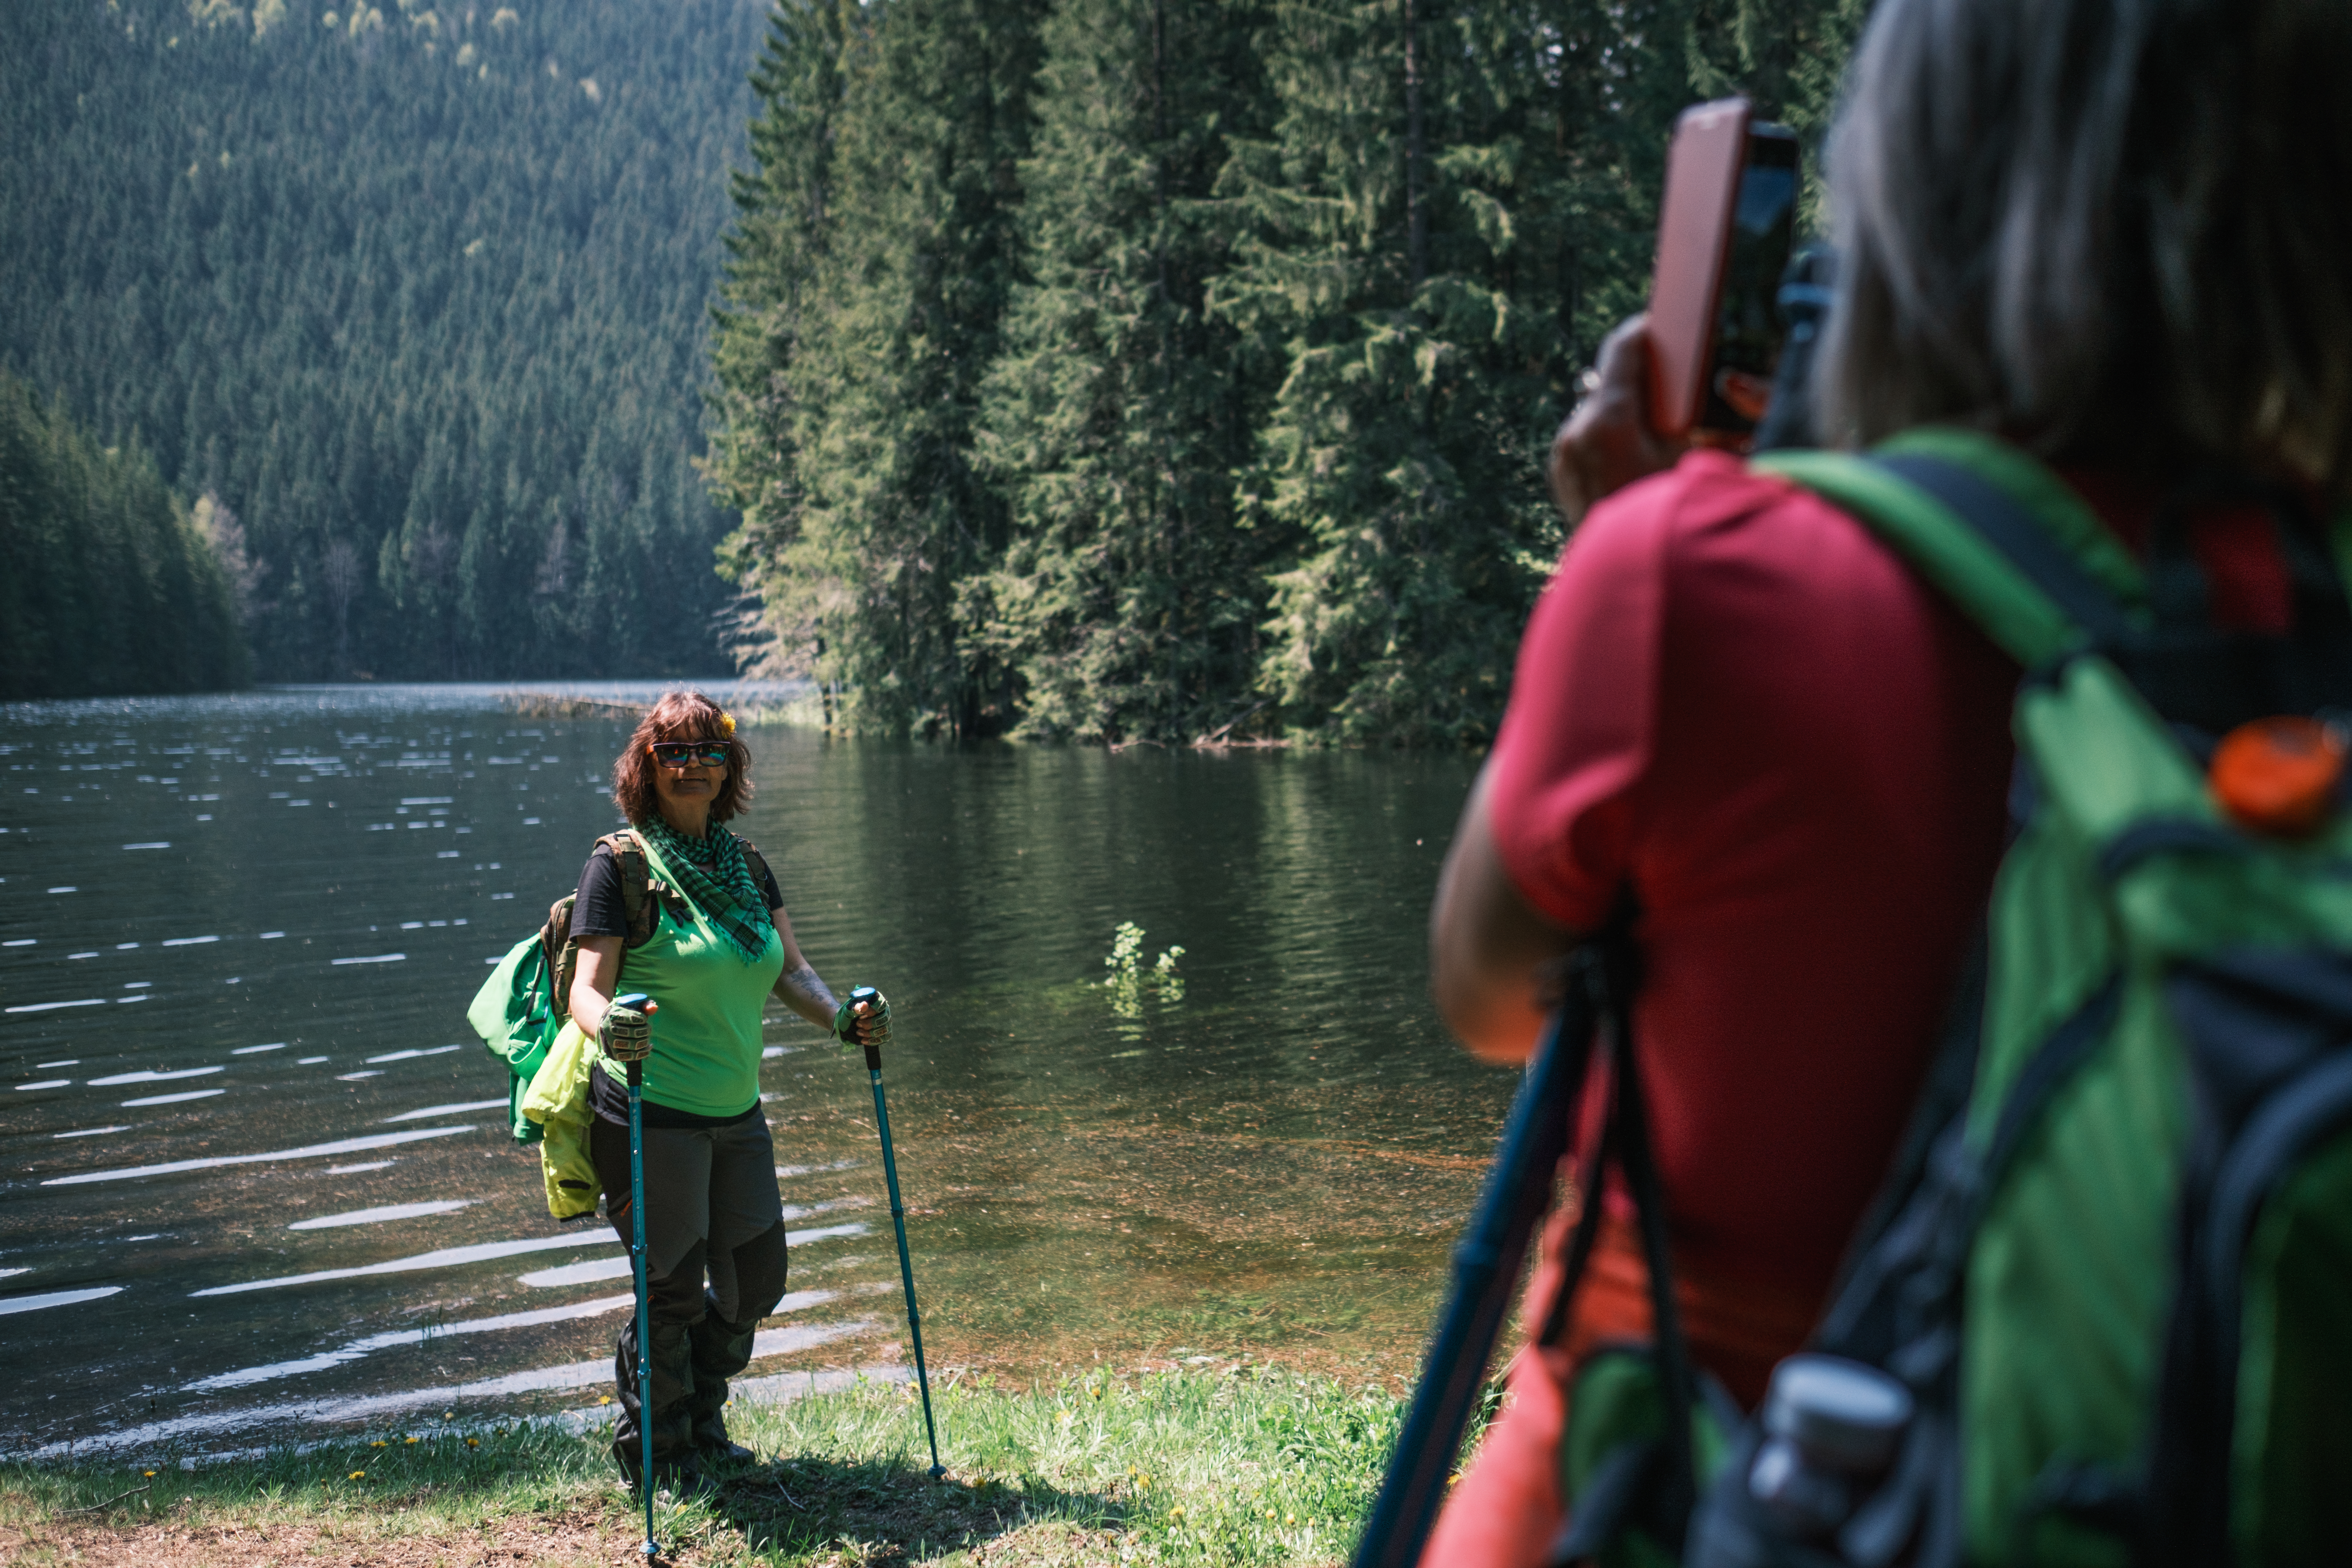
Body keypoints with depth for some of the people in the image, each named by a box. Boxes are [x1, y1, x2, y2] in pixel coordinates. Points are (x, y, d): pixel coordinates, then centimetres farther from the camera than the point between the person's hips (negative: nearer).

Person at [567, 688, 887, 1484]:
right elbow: (586, 988, -15)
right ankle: (651, 1453, 22)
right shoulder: (619, 864, -9)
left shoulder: (746, 865, 11)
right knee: (673, 1291, 0)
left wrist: (840, 1017, -12)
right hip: (650, 1117, -6)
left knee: (757, 1282, 12)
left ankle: (699, 1420, 36)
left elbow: (790, 971, 8)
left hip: (736, 1113, 6)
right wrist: (608, 1026, -37)